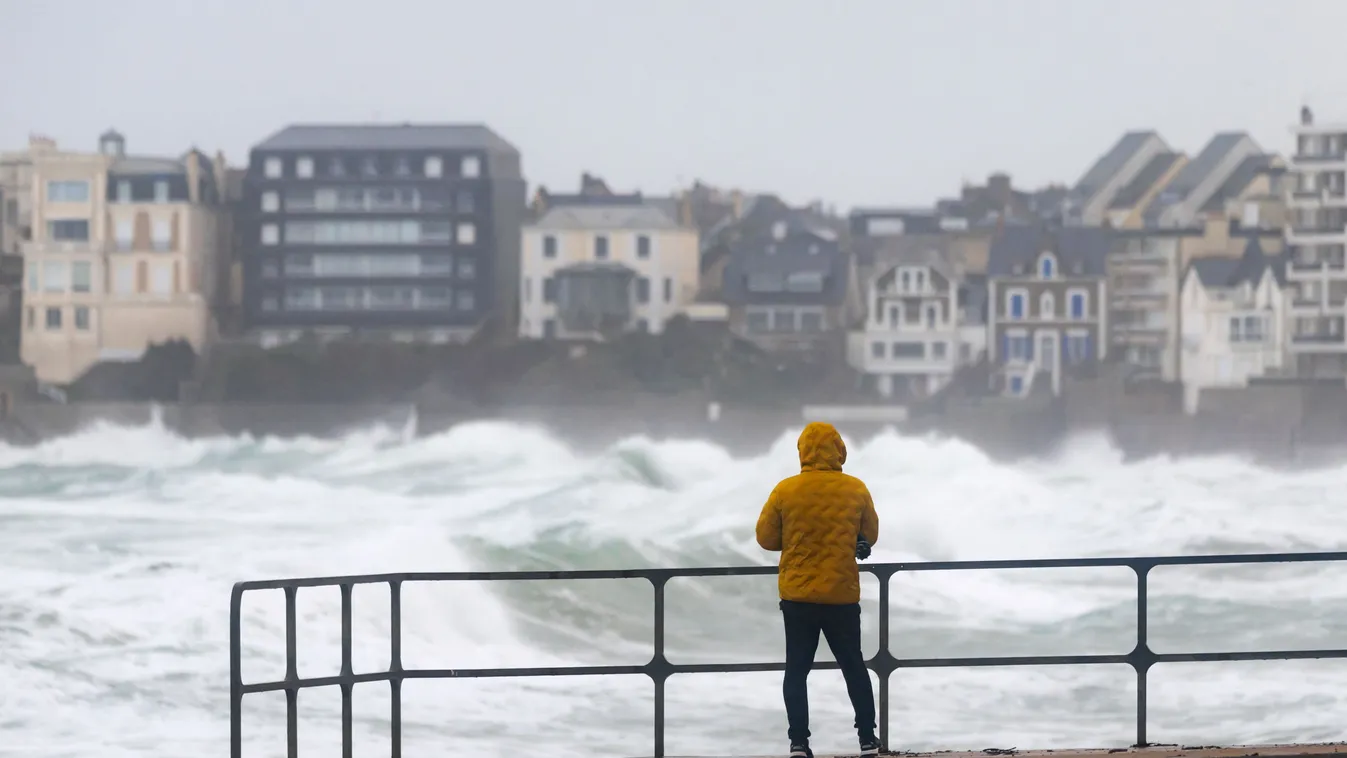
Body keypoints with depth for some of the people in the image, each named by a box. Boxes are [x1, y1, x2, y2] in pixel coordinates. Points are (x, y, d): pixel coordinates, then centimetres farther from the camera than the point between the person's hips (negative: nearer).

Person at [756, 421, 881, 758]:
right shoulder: (856, 490, -6)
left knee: (797, 669, 7)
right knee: (854, 667, 15)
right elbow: (870, 536, 7)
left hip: (797, 595, -1)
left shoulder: (786, 491, -9)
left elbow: (766, 538, 0)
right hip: (843, 596, 1)